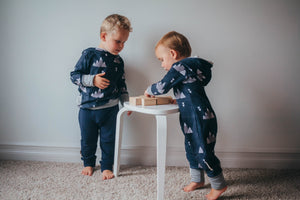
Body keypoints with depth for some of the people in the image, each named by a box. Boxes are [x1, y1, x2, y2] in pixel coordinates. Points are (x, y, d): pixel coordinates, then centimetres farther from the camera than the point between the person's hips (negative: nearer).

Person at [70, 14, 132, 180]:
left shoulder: (118, 61, 6)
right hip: (87, 108, -2)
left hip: (110, 109, 3)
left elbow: (121, 84, 15)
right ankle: (88, 163, 35)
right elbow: (74, 76, -8)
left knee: (109, 140, 8)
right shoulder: (89, 55, -8)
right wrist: (93, 80, -20)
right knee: (88, 140, 12)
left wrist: (126, 102, 10)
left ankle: (107, 166, 26)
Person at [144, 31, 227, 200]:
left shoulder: (180, 67, -16)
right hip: (193, 120, 10)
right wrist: (178, 99, 14)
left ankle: (219, 185, 13)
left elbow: (162, 87, -15)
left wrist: (149, 90, 3)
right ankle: (197, 180, 35)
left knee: (204, 153, -1)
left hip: (201, 119, -10)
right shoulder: (190, 66, 14)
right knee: (192, 150, 19)